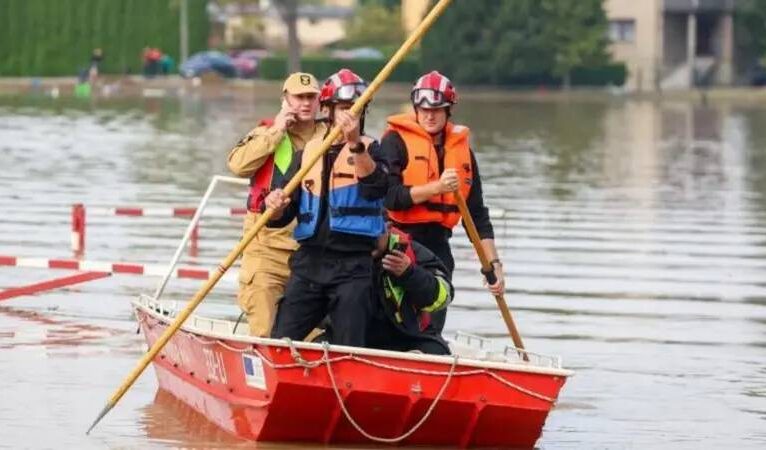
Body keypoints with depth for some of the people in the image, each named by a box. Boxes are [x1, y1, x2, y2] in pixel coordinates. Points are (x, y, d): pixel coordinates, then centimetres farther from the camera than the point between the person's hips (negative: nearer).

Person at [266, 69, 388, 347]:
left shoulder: (369, 149, 4)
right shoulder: (309, 152, 13)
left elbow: (376, 188, -18)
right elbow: (283, 216, 11)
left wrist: (356, 144, -30)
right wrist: (277, 209, -13)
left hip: (352, 264, -3)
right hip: (308, 261, 3)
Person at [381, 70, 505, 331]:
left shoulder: (461, 148, 12)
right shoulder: (396, 141, -4)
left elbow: (477, 213, 13)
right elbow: (388, 196, -16)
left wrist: (493, 263, 7)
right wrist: (436, 188, -23)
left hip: (437, 246, 5)